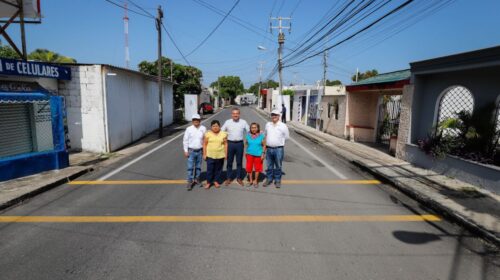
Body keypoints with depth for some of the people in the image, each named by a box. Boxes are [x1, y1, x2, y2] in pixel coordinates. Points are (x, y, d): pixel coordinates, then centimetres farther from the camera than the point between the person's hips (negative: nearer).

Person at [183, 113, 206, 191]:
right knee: (190, 167, -2)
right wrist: (186, 151, -4)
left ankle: (197, 179, 29)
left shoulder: (203, 128, -3)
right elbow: (185, 140, -1)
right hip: (191, 151, -2)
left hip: (200, 151, 2)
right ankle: (190, 181, 5)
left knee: (198, 166, 13)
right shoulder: (189, 129, -6)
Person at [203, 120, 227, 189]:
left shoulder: (223, 134, 0)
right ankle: (208, 182, 14)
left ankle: (216, 181, 25)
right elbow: (205, 144, 0)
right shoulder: (208, 134, -2)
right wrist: (204, 154, -3)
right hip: (210, 155, -1)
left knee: (218, 169, 9)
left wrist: (226, 154, 0)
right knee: (210, 169, 0)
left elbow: (225, 144, 3)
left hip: (220, 155, 1)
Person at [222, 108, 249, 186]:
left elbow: (249, 131, 6)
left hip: (240, 144, 0)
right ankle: (228, 178, 19)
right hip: (230, 143, 0)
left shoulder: (243, 122, 1)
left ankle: (239, 178, 20)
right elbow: (221, 132, 9)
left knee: (239, 162, 8)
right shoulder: (227, 122, 2)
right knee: (229, 162, 7)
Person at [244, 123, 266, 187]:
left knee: (257, 168, 10)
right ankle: (250, 180, 24)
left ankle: (255, 181, 26)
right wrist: (246, 152, 6)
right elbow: (246, 144, 8)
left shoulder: (261, 135, -7)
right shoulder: (248, 135, -2)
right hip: (250, 154, 1)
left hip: (258, 155, -1)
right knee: (249, 168, 5)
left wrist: (263, 154, -8)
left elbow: (264, 145, -3)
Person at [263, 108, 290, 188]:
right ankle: (269, 179, 28)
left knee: (278, 166, 7)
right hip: (269, 149, 3)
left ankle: (277, 180, 21)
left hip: (278, 149, -3)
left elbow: (286, 137, 3)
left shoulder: (283, 126, -6)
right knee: (269, 166, 14)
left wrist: (279, 141, 6)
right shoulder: (267, 125, 6)